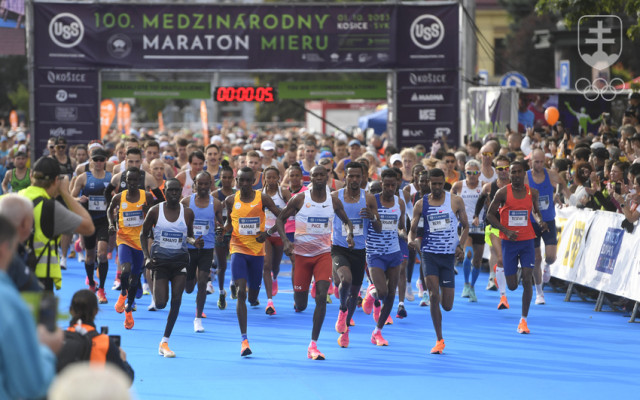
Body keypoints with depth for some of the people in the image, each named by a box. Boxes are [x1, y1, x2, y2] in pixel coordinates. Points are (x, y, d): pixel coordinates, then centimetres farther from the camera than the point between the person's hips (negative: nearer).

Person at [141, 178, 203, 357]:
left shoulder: (187, 213, 0)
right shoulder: (155, 211, -4)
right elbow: (144, 235, 5)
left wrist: (194, 241, -11)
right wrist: (147, 257, -6)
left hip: (180, 259, 1)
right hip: (160, 260, -1)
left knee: (176, 300, -10)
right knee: (160, 304, -8)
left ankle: (164, 342, 0)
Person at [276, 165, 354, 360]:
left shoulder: (334, 201, 2)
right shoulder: (299, 199, -5)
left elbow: (347, 221, 17)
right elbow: (280, 219, 1)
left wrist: (349, 234, -6)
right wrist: (286, 241, -15)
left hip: (324, 254, 1)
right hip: (302, 254, -1)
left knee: (322, 296, -17)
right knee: (300, 306, 2)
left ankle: (313, 345, -12)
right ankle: (297, 298, 45)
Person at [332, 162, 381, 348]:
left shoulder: (368, 199, 0)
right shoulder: (334, 197, -3)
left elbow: (379, 229, 1)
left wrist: (373, 218, -20)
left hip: (359, 250, 2)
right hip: (339, 248, -2)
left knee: (354, 292, 11)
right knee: (346, 279, -31)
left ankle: (345, 328, 34)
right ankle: (342, 310, -2)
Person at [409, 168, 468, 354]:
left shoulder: (455, 201, 3)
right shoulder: (421, 204, 4)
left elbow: (465, 226, 10)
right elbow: (413, 229, 9)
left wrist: (460, 245, -7)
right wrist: (412, 240, -15)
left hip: (449, 255, 0)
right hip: (429, 253, 0)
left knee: (447, 305, 0)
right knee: (434, 295, -16)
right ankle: (439, 340, -6)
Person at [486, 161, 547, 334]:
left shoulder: (532, 193, 1)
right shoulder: (503, 193, -7)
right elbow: (490, 214, -2)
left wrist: (540, 221, -5)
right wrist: (506, 231, -14)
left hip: (527, 241, 2)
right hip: (509, 242, -1)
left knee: (527, 280, -10)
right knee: (512, 286, 1)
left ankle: (523, 320, 0)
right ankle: (501, 267, 40)